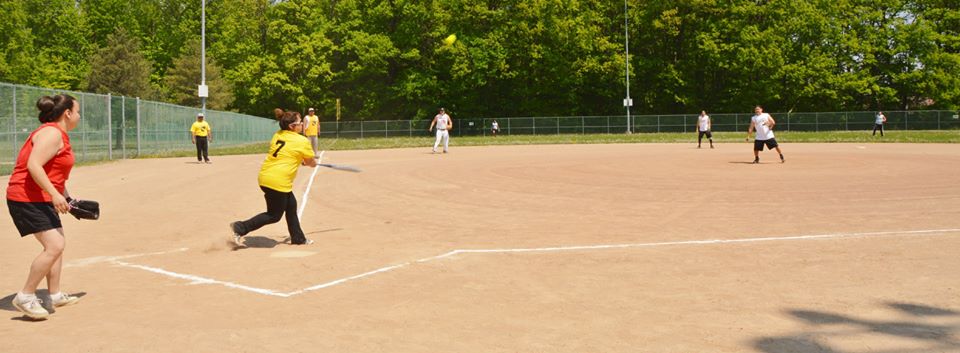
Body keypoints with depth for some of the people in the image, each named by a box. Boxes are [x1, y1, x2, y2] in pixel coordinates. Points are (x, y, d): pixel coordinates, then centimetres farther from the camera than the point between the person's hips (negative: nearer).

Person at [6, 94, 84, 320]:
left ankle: (55, 295, 27)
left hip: (41, 199, 11)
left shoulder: (59, 135, 17)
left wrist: (66, 197, 25)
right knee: (54, 246, -17)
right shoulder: (52, 133, -16)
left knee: (58, 245, 17)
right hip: (27, 198, -11)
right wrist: (55, 194, -31)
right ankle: (25, 297, -7)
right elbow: (33, 166, -26)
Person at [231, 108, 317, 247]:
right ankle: (241, 228, 3)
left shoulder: (277, 135, 9)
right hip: (278, 182, -8)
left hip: (265, 176, 8)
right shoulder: (303, 141, -8)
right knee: (274, 216, 7)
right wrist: (305, 161, 28)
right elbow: (312, 163, 5)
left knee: (291, 205, 22)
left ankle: (298, 238, 32)